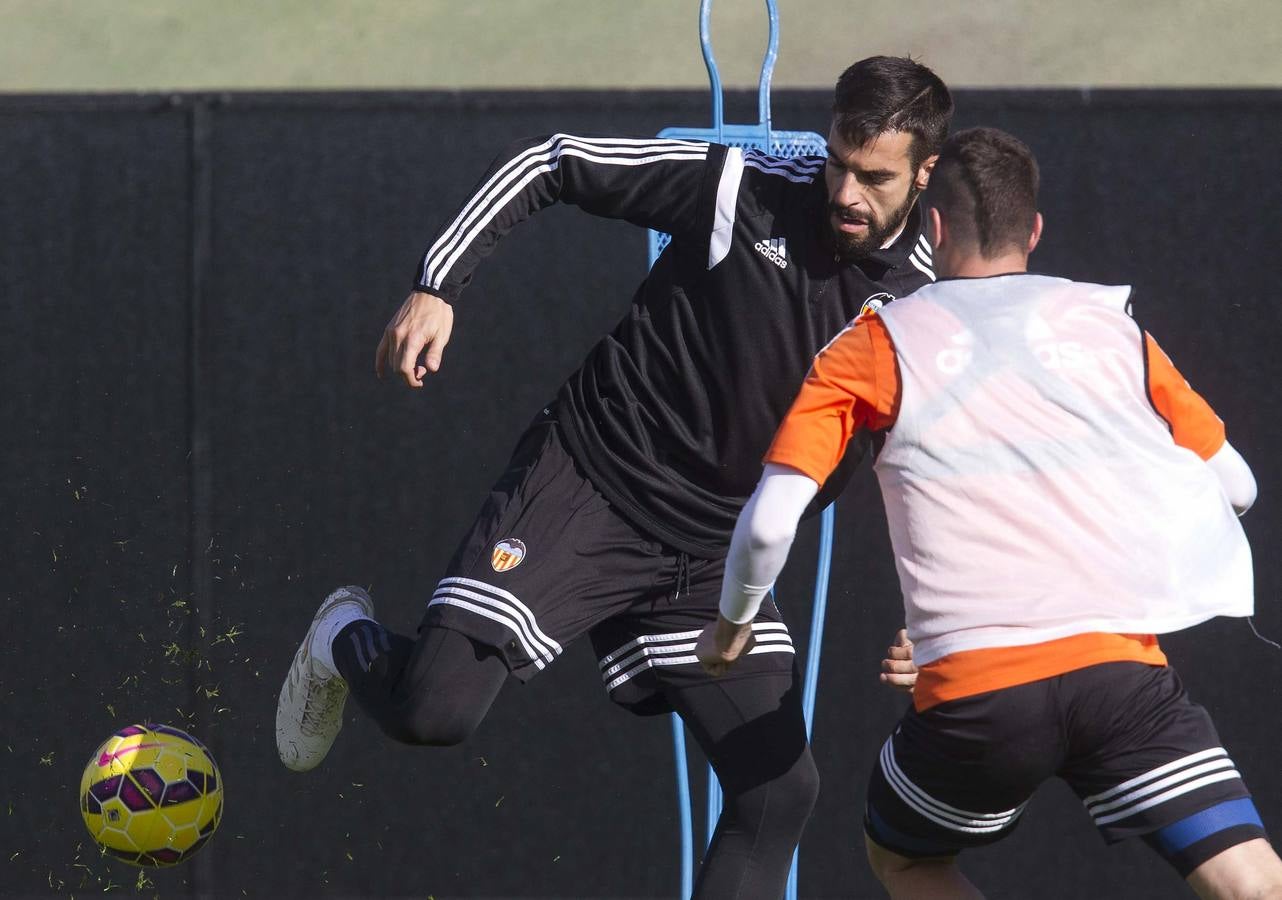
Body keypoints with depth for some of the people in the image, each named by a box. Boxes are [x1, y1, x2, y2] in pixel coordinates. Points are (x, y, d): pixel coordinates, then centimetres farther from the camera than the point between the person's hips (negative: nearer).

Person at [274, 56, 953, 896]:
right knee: (433, 710, -18)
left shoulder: (918, 301, -4)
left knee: (780, 789, -6)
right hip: (587, 485, -4)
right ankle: (349, 641, 20)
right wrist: (437, 285, -14)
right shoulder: (743, 191, -14)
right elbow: (548, 162, -6)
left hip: (715, 549, 4)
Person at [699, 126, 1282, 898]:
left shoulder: (875, 348, 11)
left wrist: (732, 624, 23)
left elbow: (770, 522, 4)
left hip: (974, 690, 0)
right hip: (1120, 664, 1)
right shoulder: (1110, 322, 16)